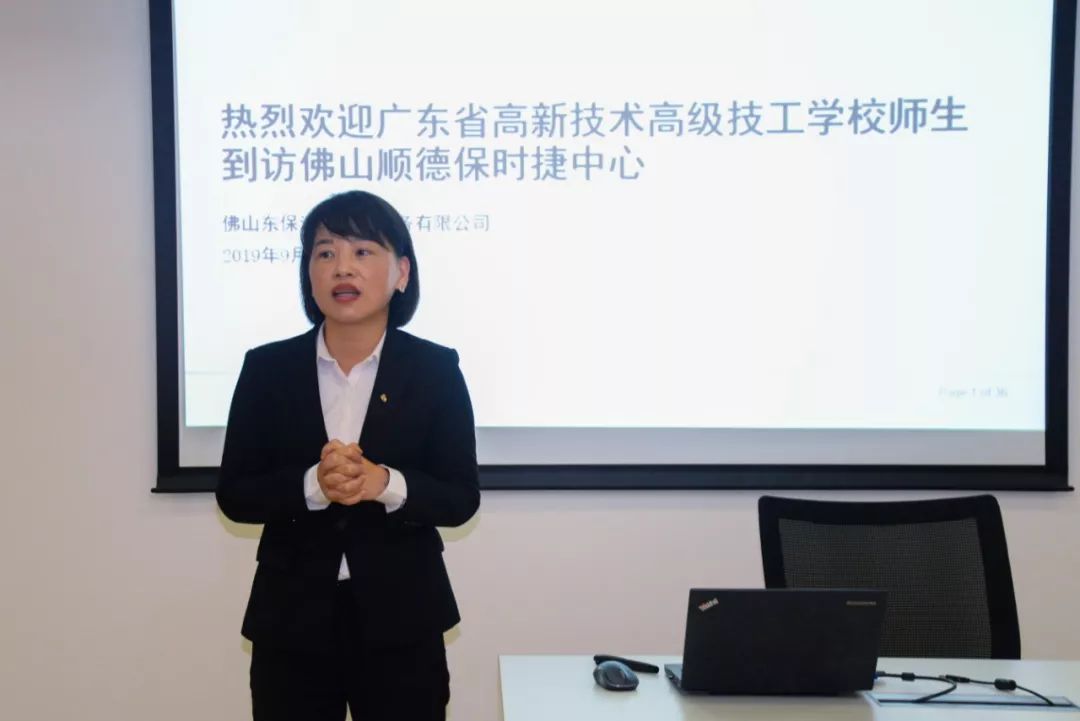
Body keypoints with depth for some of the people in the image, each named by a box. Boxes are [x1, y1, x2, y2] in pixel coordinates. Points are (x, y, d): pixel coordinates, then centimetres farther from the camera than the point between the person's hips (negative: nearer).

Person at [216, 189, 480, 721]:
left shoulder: (435, 369, -4)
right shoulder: (267, 368, -1)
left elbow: (461, 499, -4)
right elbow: (234, 494, -2)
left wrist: (386, 484, -22)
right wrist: (310, 485, -19)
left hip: (401, 623, 0)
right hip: (292, 623, 1)